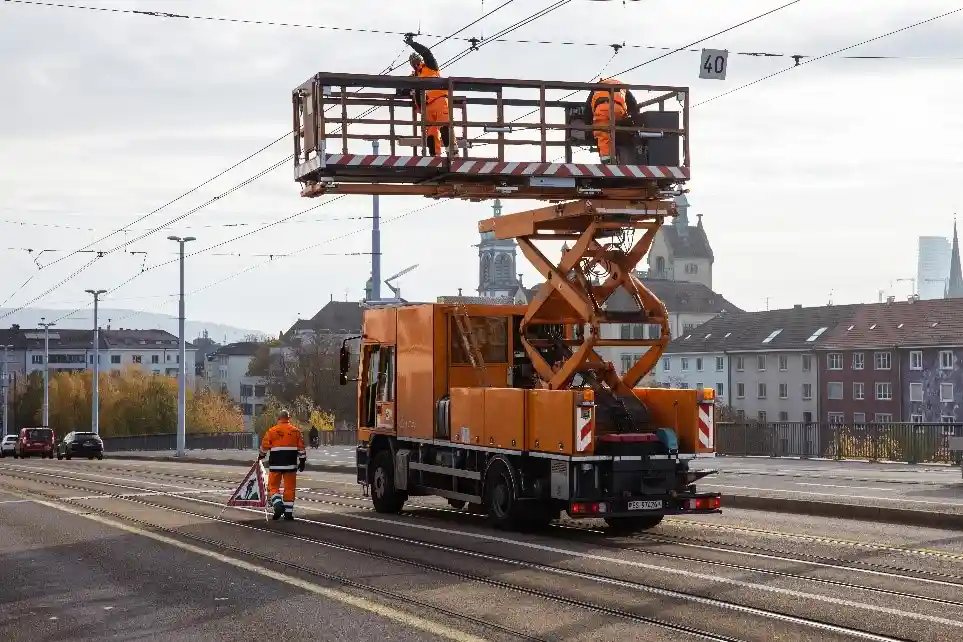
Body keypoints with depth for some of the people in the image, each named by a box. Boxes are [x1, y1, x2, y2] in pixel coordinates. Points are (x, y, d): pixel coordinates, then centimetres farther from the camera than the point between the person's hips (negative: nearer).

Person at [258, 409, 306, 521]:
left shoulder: (272, 431, -2)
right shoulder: (296, 430, 3)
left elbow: (264, 446, 6)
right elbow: (301, 448, 5)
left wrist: (261, 455, 25)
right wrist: (302, 461, 15)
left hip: (275, 464, -1)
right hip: (290, 464, 1)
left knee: (273, 486, 9)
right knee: (289, 488, 8)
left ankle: (278, 504, -15)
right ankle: (288, 512, 8)